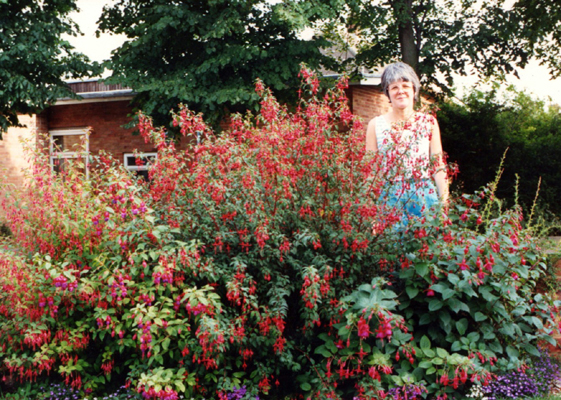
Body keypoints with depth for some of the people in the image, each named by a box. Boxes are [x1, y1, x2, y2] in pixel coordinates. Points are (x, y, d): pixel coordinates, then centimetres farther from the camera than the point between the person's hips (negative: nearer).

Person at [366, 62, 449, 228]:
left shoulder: (429, 122, 6)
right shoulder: (376, 125, 3)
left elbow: (438, 166, 5)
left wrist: (444, 204, -1)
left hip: (424, 200, 1)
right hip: (389, 201, 0)